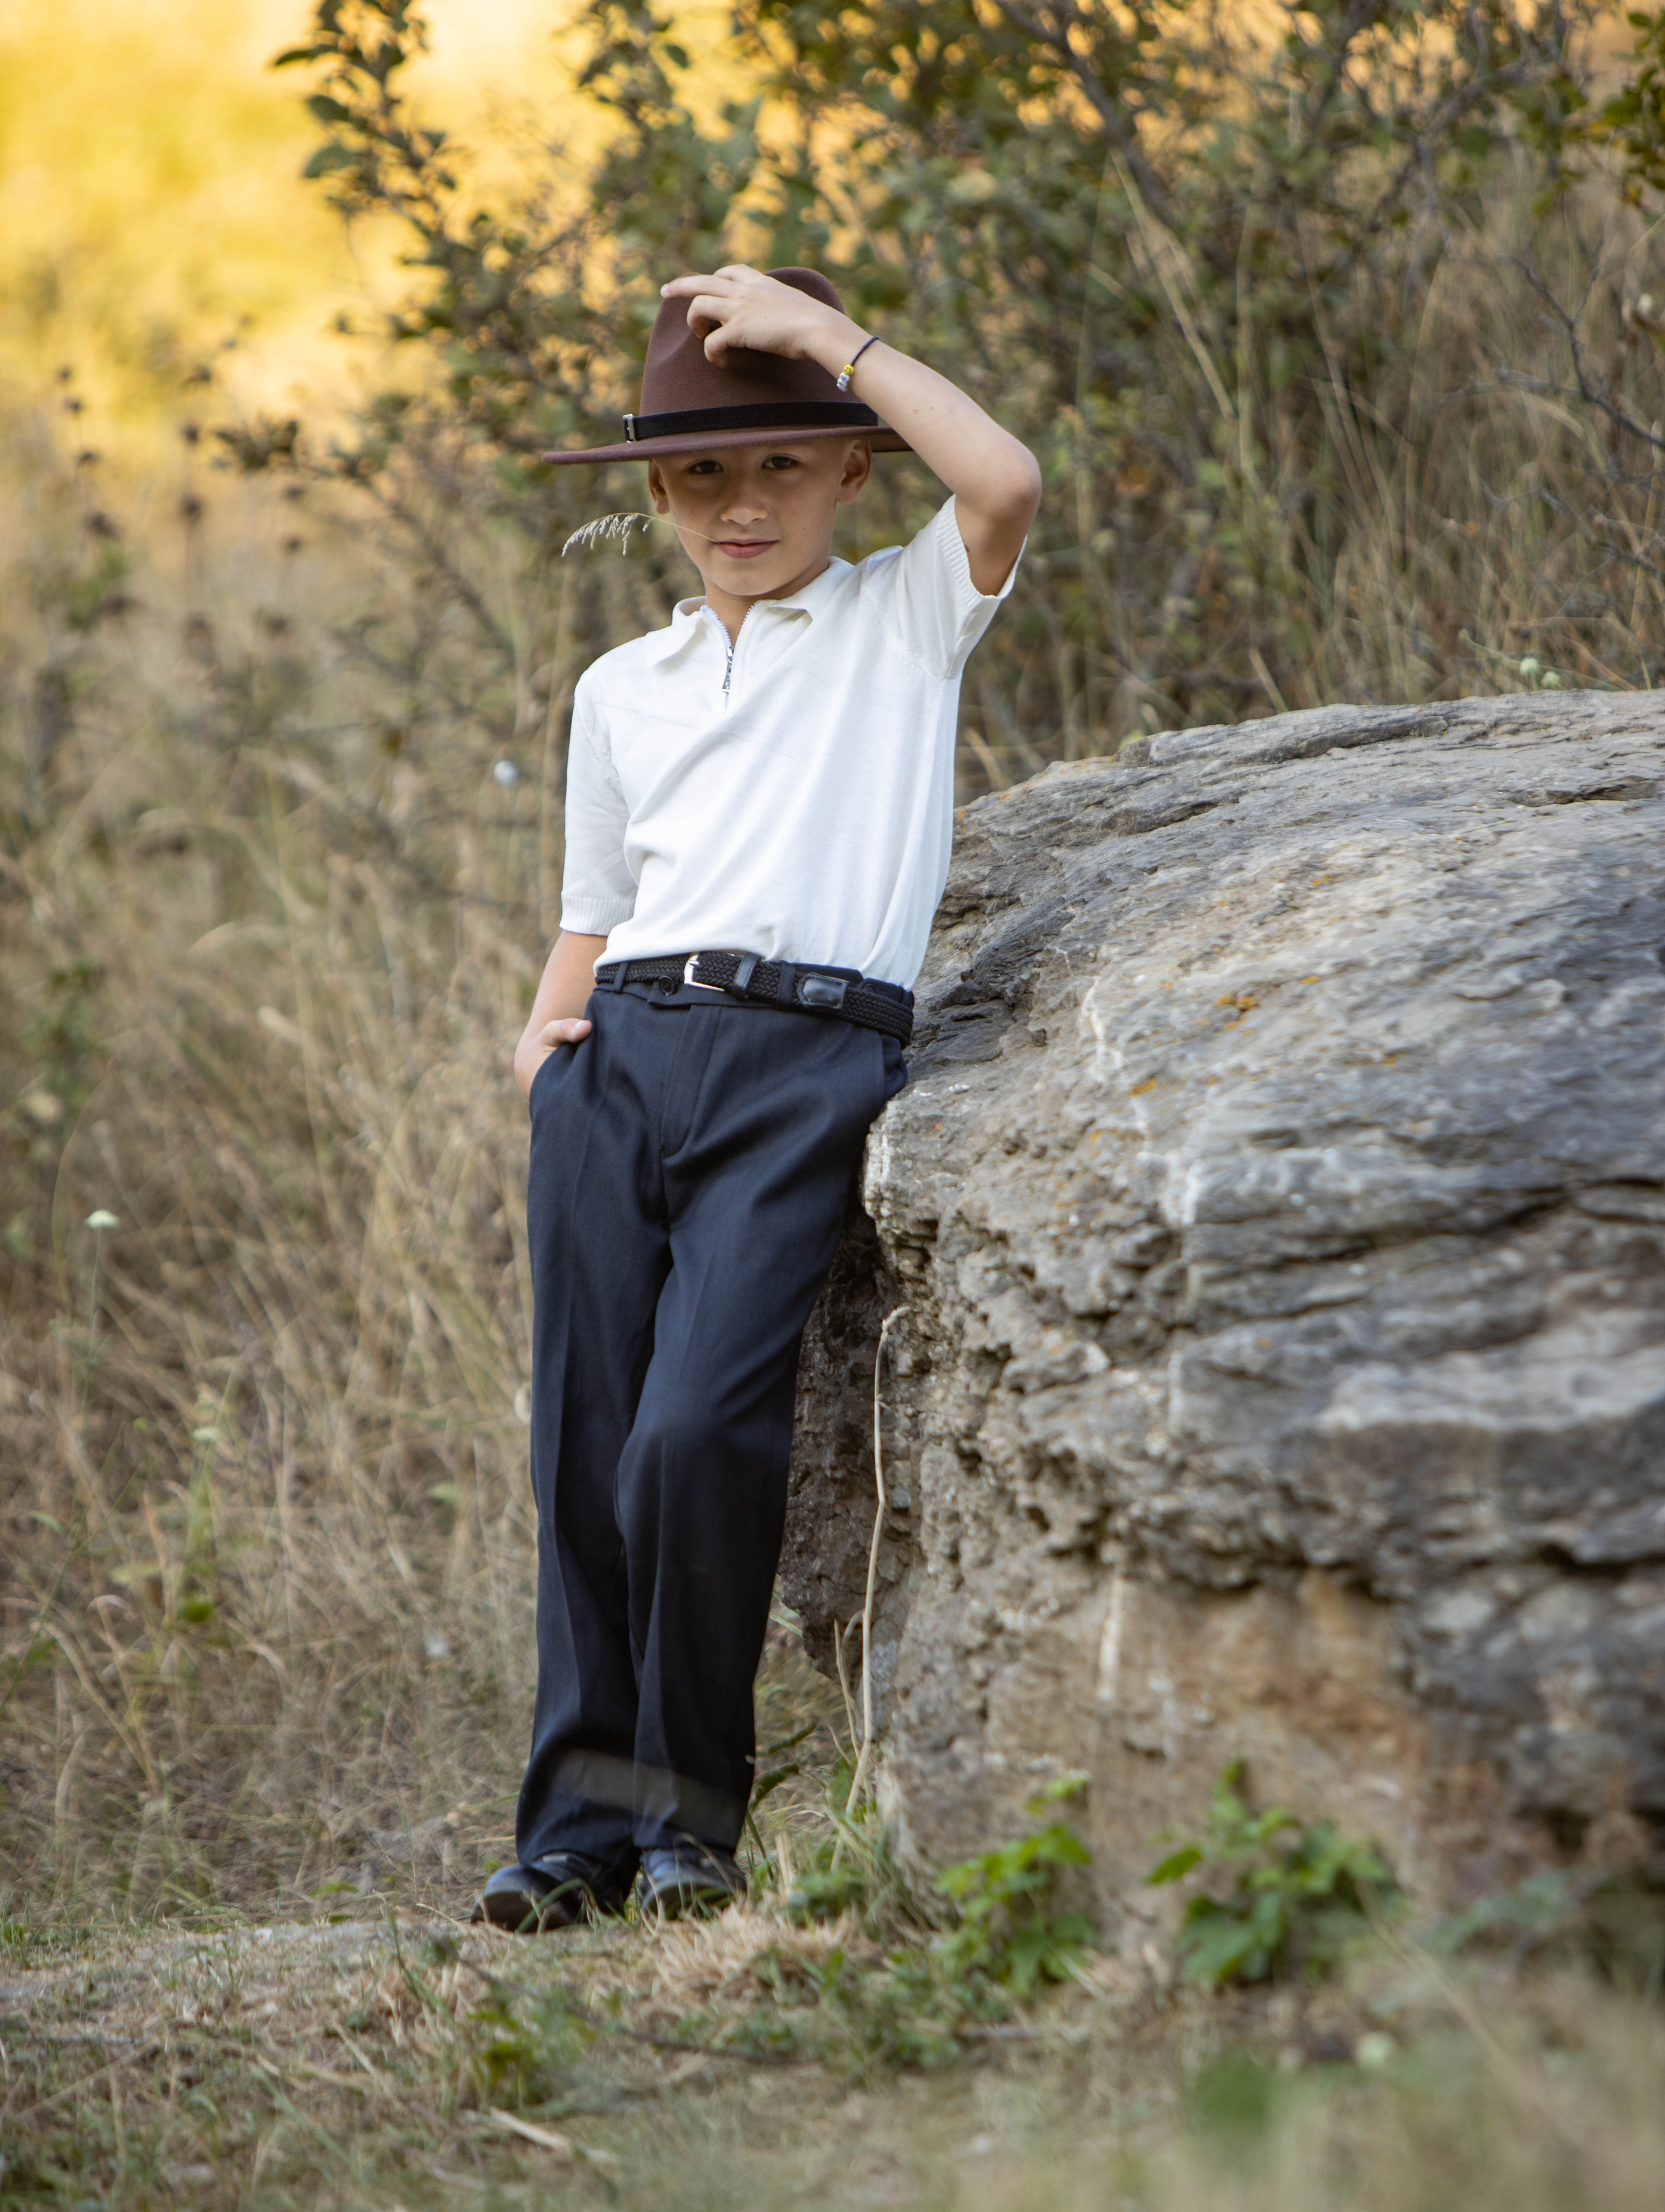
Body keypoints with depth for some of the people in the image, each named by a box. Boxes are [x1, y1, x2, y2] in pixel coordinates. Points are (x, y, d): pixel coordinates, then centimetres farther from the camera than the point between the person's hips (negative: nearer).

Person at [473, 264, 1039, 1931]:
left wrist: (832, 338, -1)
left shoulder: (903, 620, 12)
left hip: (809, 1060, -4)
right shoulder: (622, 690, 24)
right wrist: (546, 1041, 7)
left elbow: (1004, 483, -8)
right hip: (624, 1053, 5)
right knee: (582, 1440, -3)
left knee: (699, 1431, -18)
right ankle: (579, 1820, 4)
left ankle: (692, 1808, -1)